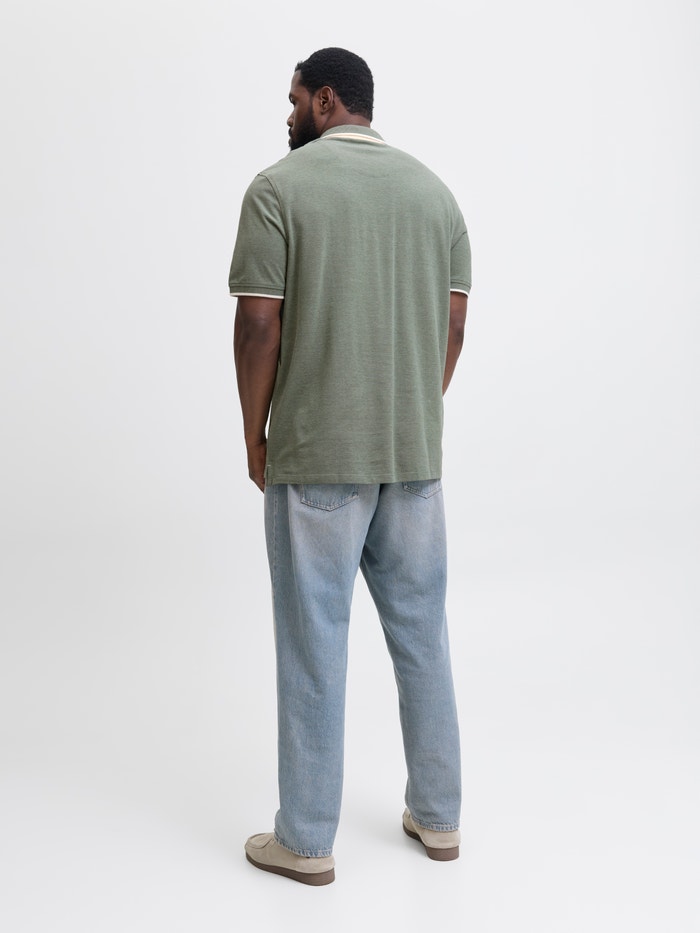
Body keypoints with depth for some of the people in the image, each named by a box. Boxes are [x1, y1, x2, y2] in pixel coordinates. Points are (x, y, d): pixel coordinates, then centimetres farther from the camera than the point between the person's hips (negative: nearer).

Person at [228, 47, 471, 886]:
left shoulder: (280, 187, -5)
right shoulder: (434, 190, 10)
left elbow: (259, 324, -10)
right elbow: (453, 323, 7)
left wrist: (254, 437, 1)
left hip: (315, 456, -4)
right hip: (416, 454, 5)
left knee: (314, 643, 4)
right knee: (421, 633, 14)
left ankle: (306, 840, 17)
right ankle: (437, 817, 28)